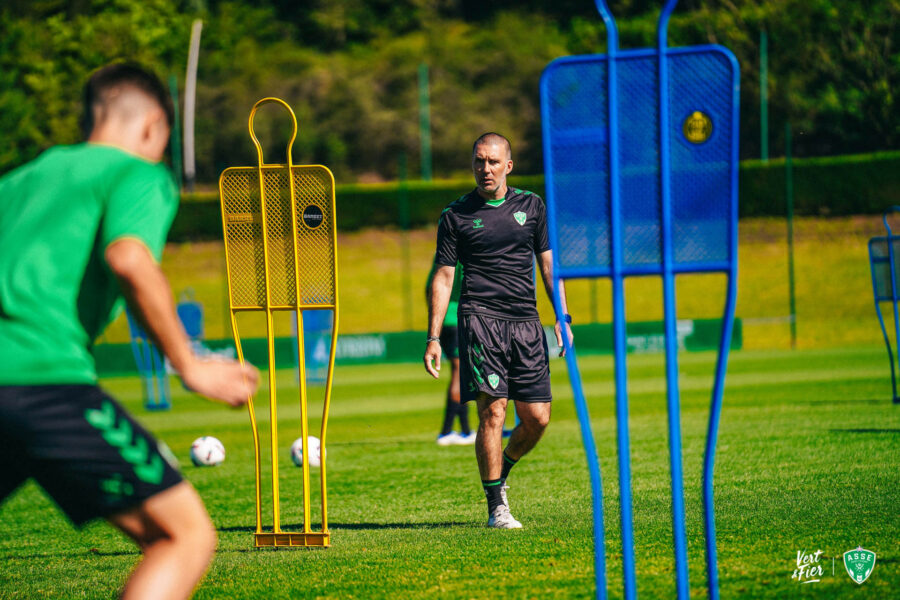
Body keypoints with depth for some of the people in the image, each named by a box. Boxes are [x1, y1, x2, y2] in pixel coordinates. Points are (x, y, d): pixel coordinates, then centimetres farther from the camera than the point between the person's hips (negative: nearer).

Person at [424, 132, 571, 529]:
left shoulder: (530, 206, 12)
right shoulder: (457, 215, 5)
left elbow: (548, 262, 17)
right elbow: (443, 277, 6)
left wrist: (562, 317, 7)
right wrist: (433, 337, 0)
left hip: (526, 322, 3)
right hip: (480, 318, -3)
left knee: (537, 418, -1)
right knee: (493, 412, -13)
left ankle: (501, 474, 28)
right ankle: (496, 507, -6)